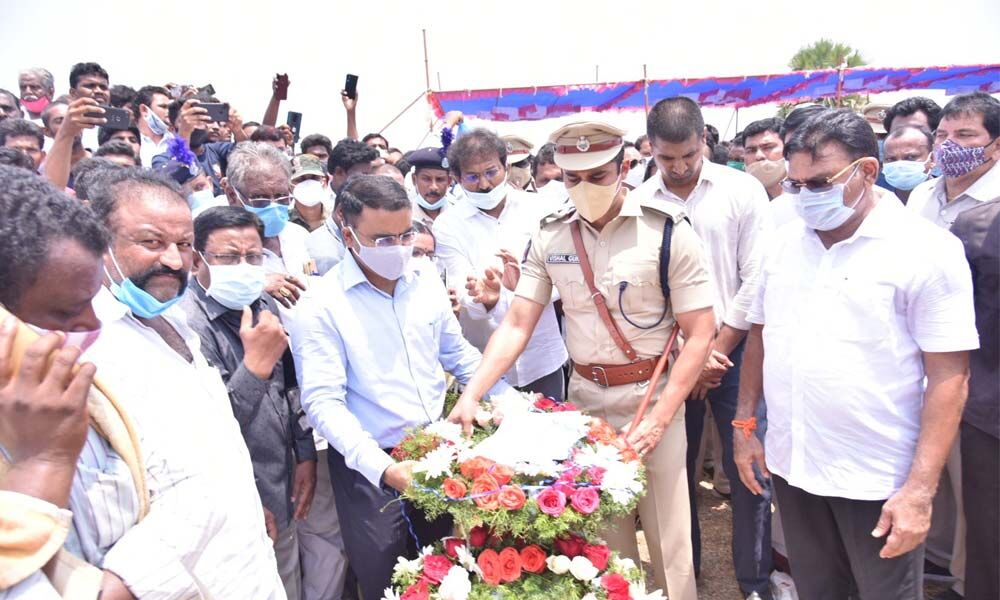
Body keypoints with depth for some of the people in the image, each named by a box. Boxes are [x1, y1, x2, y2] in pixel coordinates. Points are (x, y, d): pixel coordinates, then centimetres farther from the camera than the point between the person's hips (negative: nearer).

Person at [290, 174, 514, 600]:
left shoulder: (426, 282, 2)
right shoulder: (321, 305, -14)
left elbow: (459, 355, 13)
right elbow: (323, 402, -18)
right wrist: (382, 468, -29)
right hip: (371, 468, -4)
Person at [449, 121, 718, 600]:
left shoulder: (667, 231, -12)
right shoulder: (549, 236, -2)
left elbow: (699, 334, -11)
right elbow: (517, 325, -2)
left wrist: (660, 416, -18)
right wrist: (471, 394, -14)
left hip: (652, 394, -3)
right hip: (584, 396, 3)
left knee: (666, 536, 8)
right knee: (601, 536, 16)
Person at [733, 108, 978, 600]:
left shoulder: (927, 250, -11)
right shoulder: (783, 243, 4)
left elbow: (948, 376, -13)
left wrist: (920, 490, -16)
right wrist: (744, 425, 8)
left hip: (878, 480, -4)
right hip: (790, 465, 5)